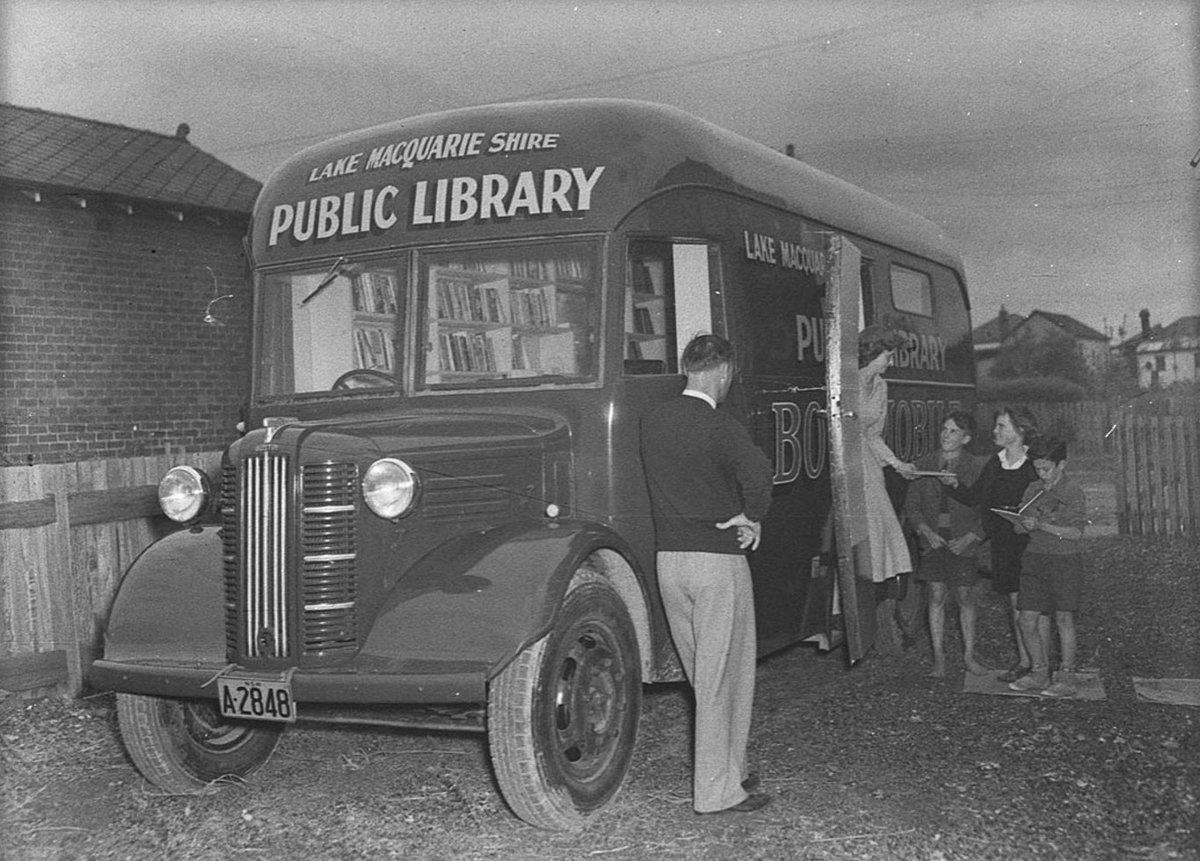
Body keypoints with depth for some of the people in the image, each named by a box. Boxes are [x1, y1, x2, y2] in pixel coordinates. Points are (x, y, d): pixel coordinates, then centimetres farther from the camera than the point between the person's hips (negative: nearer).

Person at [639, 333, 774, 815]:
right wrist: (751, 516, -13)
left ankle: (730, 770, 30)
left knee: (702, 673, 17)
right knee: (724, 675, 3)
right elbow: (756, 472, -30)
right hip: (717, 558, -7)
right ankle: (717, 791, 8)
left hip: (667, 556, 7)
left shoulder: (651, 420, 7)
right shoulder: (719, 426, -14)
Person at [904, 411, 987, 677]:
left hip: (963, 542, -1)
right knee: (936, 596, 1)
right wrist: (926, 531, -9)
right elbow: (911, 505, 5)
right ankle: (939, 657, 9)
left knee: (965, 597, 4)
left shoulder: (977, 467, -4)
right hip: (933, 539, 2)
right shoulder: (923, 464, 2)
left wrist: (969, 538, -13)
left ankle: (969, 655, 16)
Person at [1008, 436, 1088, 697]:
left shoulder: (1073, 492, -6)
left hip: (1064, 560, -5)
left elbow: (1076, 532, -13)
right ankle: (1039, 673, 16)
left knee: (1063, 619, -2)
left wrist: (1042, 525, -21)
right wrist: (1025, 524, -11)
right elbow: (1020, 528, 12)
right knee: (1027, 620, 2)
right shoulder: (1033, 490, 11)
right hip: (1035, 558, 5)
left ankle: (1065, 680, 4)